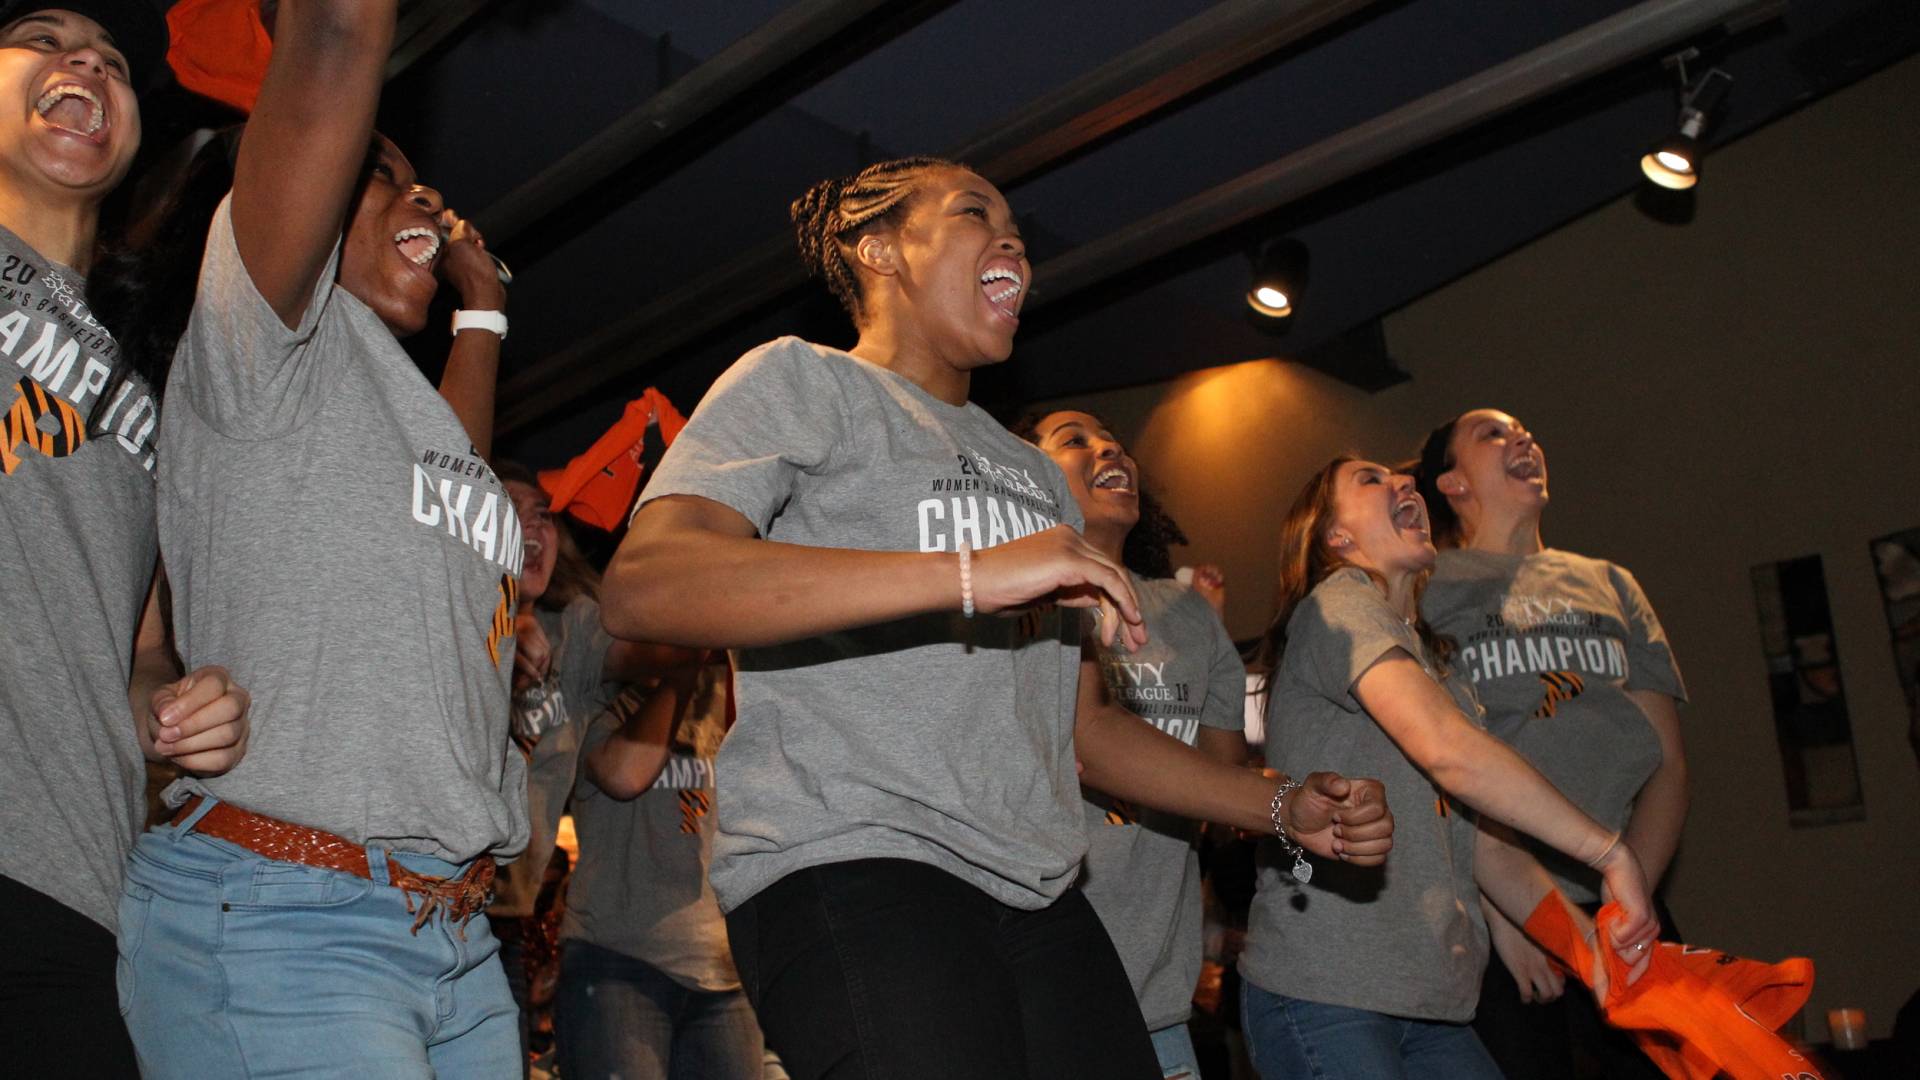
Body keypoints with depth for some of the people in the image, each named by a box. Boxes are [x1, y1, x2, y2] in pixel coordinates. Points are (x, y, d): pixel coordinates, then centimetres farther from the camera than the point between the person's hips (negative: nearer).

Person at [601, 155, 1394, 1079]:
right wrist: (970, 573, -21)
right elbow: (641, 587, -14)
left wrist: (1287, 808, 15)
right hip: (846, 865, -6)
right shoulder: (803, 380, 6)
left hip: (1036, 896, 7)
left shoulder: (1035, 474, 28)